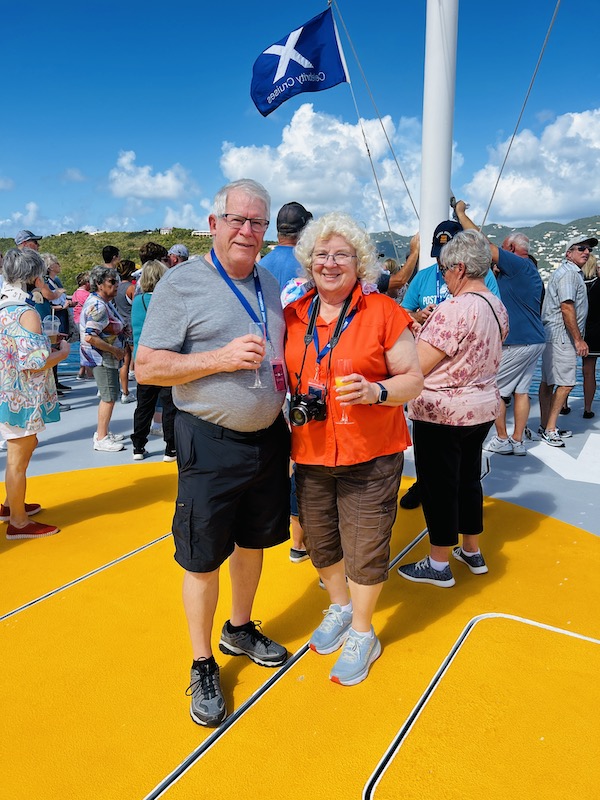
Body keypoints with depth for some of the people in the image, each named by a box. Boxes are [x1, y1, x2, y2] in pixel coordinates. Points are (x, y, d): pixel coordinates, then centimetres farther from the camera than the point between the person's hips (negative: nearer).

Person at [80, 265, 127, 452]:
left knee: (108, 396, 19)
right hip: (102, 358, -11)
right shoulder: (98, 306, -20)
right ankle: (101, 439, 5)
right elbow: (90, 337, -27)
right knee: (109, 397, -4)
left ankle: (102, 432, 31)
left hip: (106, 358, 11)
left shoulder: (103, 302, 13)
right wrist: (115, 350, -21)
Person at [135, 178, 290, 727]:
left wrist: (291, 409, 9)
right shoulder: (183, 283, -9)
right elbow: (147, 367, -13)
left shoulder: (271, 285, 10)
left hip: (269, 437, 6)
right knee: (203, 560, 5)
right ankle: (203, 665, 28)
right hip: (211, 445, -6)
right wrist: (219, 358, -24)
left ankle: (240, 629, 44)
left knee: (253, 542, 20)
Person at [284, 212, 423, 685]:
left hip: (370, 456, -4)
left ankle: (362, 634, 32)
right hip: (310, 454, 5)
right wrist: (293, 402, -1)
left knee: (365, 548, 6)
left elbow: (413, 378, -6)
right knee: (320, 540, 18)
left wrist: (376, 391, -24)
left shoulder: (383, 312, -8)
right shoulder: (294, 315, 5)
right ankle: (340, 607, 47)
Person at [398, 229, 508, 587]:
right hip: (483, 407, 9)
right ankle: (473, 552, 36)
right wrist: (429, 329, 12)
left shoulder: (453, 309, -24)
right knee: (468, 478, 21)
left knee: (439, 486, 5)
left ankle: (438, 565, 20)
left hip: (441, 412, -9)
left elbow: (415, 368, -23)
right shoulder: (498, 306, 6)